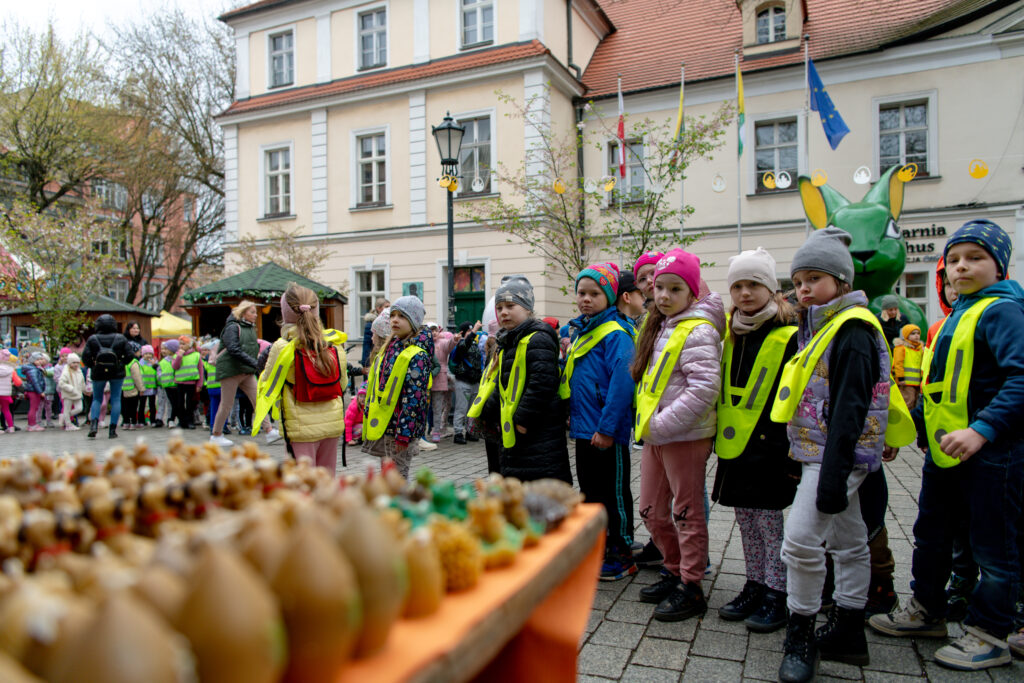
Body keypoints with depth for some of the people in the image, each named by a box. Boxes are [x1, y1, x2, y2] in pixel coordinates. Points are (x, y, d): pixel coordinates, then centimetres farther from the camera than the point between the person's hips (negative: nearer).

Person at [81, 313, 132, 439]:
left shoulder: (92, 339, -4)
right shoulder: (121, 338, -3)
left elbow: (85, 358, -7)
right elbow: (128, 356, -5)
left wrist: (92, 366, 10)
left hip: (98, 373, 0)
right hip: (117, 373, 0)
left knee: (97, 399, 16)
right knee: (116, 399, 6)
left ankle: (93, 423, -6)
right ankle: (112, 430, 3)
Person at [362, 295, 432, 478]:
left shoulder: (416, 355, -15)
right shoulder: (390, 347, 11)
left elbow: (413, 397, -19)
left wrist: (403, 435, -21)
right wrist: (368, 421, 18)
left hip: (401, 428, -8)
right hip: (383, 427, 8)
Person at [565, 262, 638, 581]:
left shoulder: (615, 334, -15)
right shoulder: (580, 331, 13)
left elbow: (622, 381, -22)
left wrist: (607, 427, -23)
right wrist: (572, 414, 17)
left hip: (606, 434, -9)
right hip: (584, 429, 9)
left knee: (614, 494, 4)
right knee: (590, 492, 18)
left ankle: (622, 557, 18)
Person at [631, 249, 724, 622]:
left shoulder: (697, 331, -14)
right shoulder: (659, 327, 12)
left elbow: (704, 389, -23)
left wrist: (662, 424, -22)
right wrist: (648, 423, 12)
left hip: (685, 437, -8)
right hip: (654, 436, 9)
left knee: (687, 513, 4)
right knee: (652, 511, 16)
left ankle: (691, 588, 18)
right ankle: (675, 571, 34)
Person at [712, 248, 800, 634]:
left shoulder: (788, 336, -9)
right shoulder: (729, 334, 10)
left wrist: (794, 453, -14)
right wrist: (715, 436, 15)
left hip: (769, 449, -6)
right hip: (734, 447, 6)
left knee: (770, 523, 4)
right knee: (746, 522, 15)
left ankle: (775, 596, 19)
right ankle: (754, 587, 30)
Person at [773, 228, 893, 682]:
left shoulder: (851, 329, -15)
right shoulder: (821, 327, 16)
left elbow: (849, 407, -22)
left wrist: (833, 473, -25)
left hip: (838, 454, -10)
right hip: (822, 453, 10)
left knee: (801, 538, -11)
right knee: (849, 543, 16)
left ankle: (800, 636, 4)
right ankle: (848, 633, 27)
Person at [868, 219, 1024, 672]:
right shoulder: (958, 315, 14)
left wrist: (983, 428, -33)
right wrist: (915, 423, 22)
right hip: (945, 449, 9)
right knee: (931, 534, 18)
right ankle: (927, 612, 35)